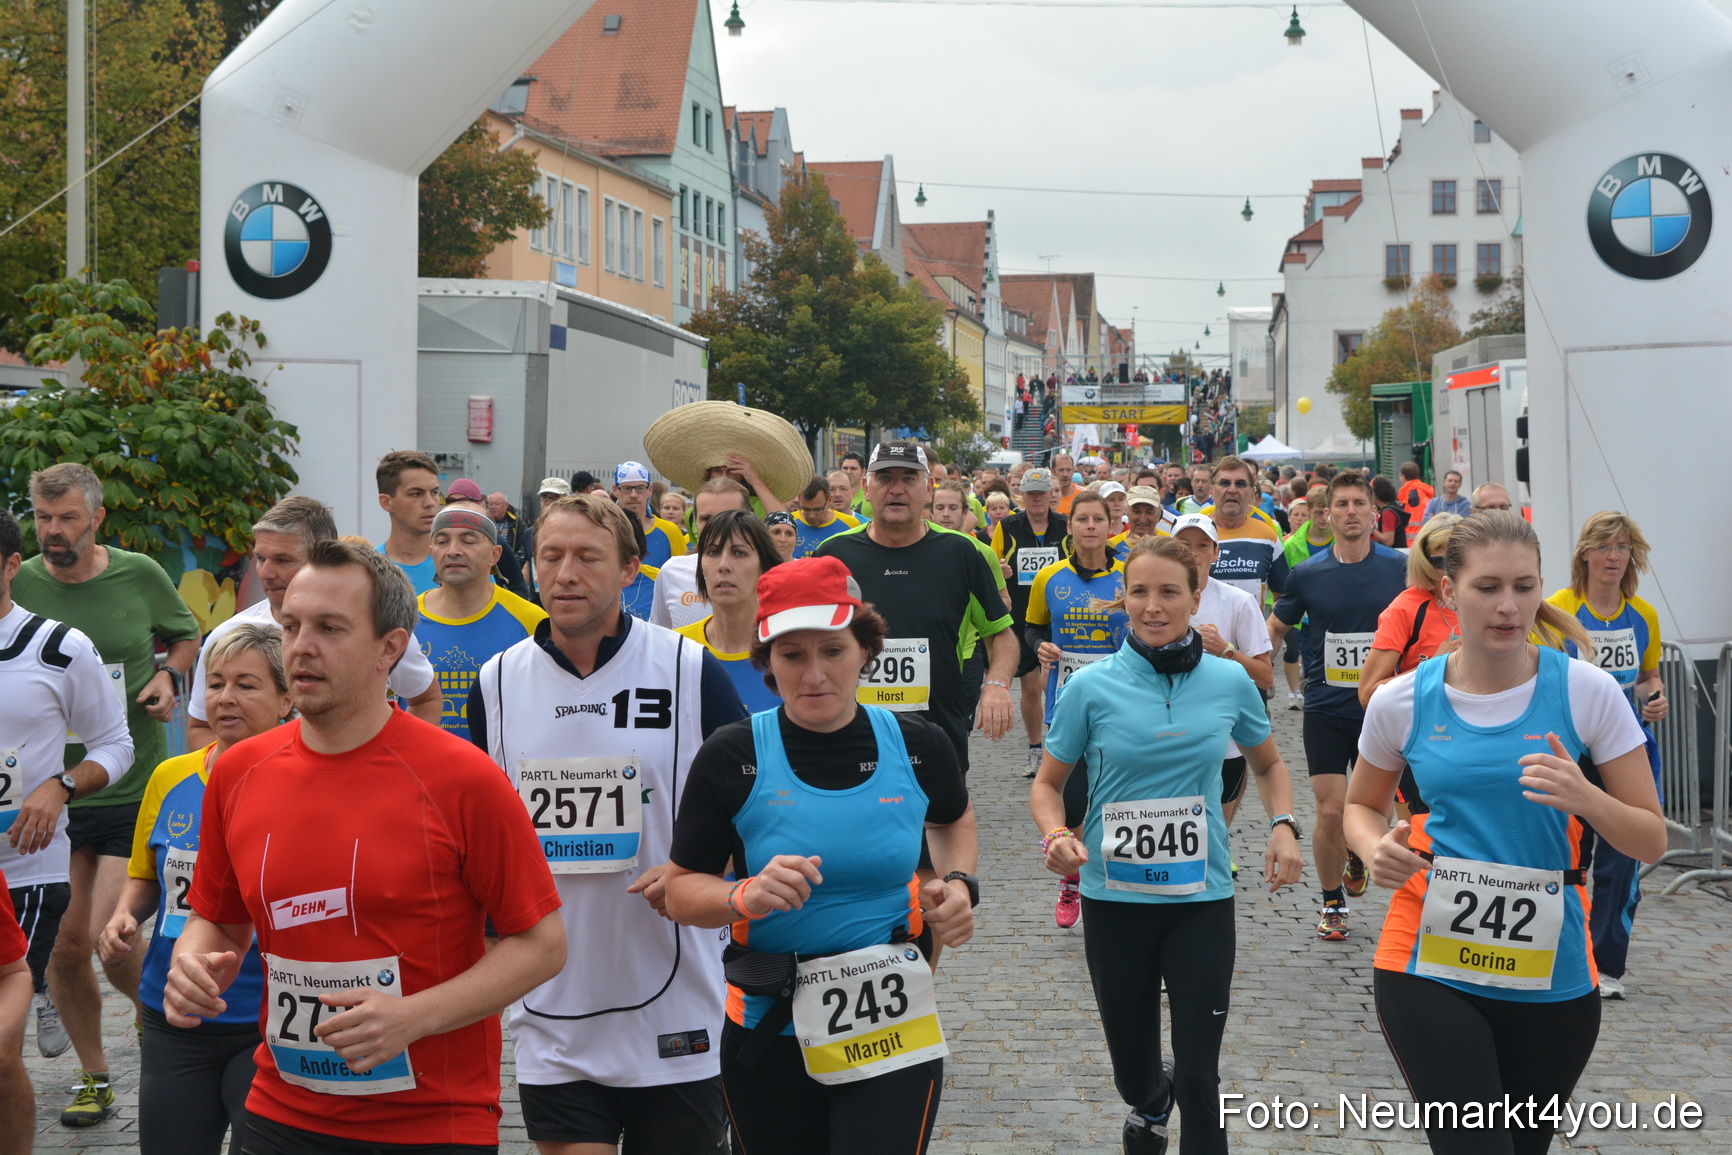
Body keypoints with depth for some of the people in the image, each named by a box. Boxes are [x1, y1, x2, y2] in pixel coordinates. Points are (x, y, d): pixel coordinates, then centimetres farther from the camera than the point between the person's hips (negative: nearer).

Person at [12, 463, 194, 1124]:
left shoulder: (139, 576, -3)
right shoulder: (19, 587, -3)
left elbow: (187, 637, 16)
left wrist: (169, 676, -3)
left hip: (133, 791, -2)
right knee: (64, 946, 5)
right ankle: (94, 1076, 26)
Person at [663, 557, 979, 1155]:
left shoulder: (916, 745, -2)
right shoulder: (732, 757, -8)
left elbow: (953, 819, 21)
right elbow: (681, 890, -2)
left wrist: (959, 883, 2)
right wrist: (745, 896, -22)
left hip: (893, 1035, 0)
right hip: (769, 1036, 0)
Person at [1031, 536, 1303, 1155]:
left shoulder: (1230, 681, -2)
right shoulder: (1092, 686, -6)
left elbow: (1268, 763, 16)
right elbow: (1048, 783, 4)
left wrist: (1283, 825, -3)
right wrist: (1056, 836, -17)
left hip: (1202, 900, 0)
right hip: (1114, 900, 0)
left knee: (1199, 1083, -6)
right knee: (1132, 1071, 15)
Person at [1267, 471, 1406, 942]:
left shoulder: (1400, 569, -2)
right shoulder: (1308, 575, -2)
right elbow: (1274, 628, 12)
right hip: (1325, 709, 0)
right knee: (1331, 810, -5)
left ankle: (1357, 854, 39)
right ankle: (1332, 904, 15)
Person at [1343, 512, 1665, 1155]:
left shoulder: (1586, 691, -6)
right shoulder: (1403, 701, -3)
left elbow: (1651, 841, -2)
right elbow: (1362, 805, 15)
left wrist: (1584, 799, -22)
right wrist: (1376, 848, -8)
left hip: (1551, 976, 1)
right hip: (1427, 969, -1)